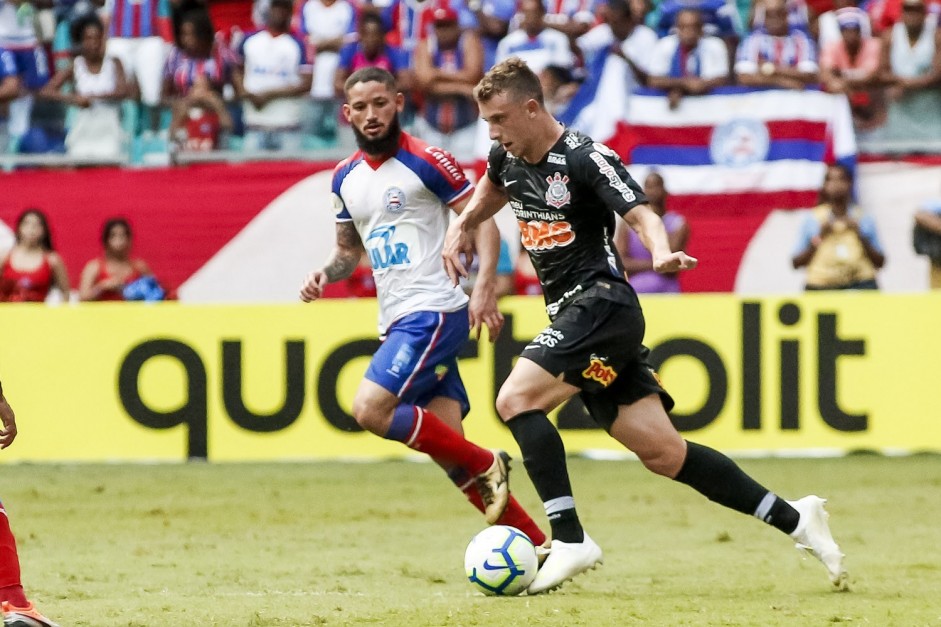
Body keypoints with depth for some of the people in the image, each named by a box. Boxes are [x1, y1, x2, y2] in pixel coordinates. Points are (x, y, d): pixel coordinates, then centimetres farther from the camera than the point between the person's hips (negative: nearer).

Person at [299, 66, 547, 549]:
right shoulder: (345, 178, 13)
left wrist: (484, 287, -19)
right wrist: (325, 274, 3)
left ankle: (484, 467, -6)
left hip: (433, 312, -7)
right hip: (394, 321, 7)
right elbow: (349, 248, 25)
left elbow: (482, 221, -6)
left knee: (370, 409, -22)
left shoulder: (426, 161, -7)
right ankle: (538, 547, 4)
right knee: (448, 448, 0)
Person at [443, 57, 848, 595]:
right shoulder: (508, 158, 11)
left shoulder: (585, 159, -13)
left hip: (601, 305, -8)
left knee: (517, 399, -22)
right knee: (663, 453, 3)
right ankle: (794, 519, 9)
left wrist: (662, 253, -42)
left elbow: (643, 214, -22)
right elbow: (491, 188, 34)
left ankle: (570, 540, -20)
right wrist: (462, 227, 16)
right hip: (572, 315, 8)